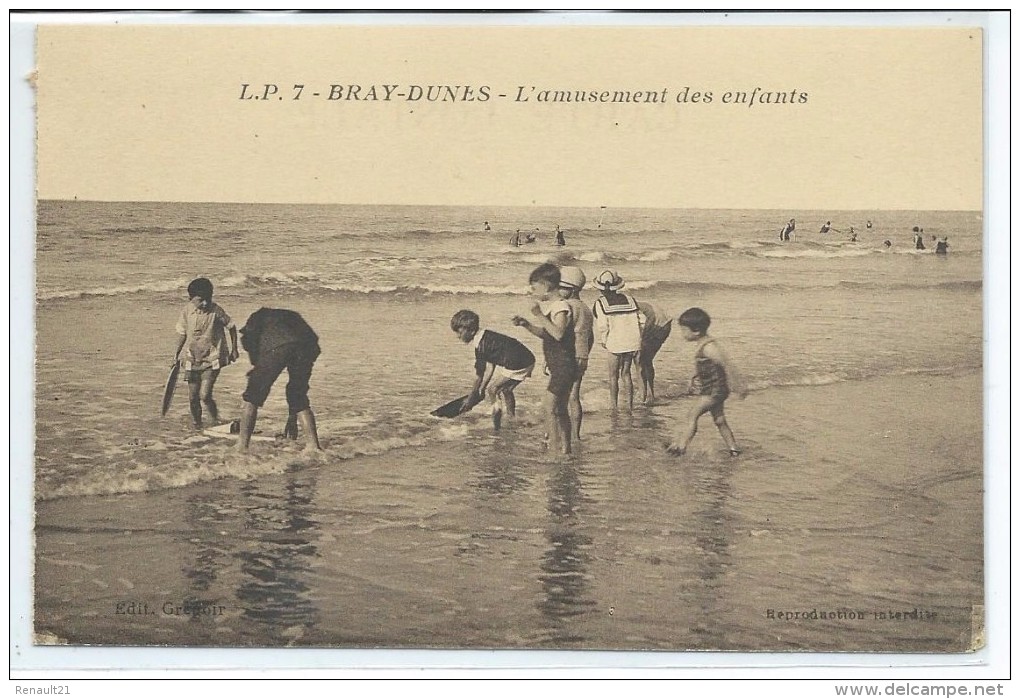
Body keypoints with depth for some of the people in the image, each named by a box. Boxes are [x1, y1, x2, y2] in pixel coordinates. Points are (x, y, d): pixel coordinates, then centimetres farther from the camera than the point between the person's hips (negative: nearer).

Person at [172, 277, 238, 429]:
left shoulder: (216, 310, -12)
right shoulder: (186, 311, -4)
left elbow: (231, 327, 3)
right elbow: (182, 334, 9)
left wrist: (234, 348, 6)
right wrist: (176, 356, 13)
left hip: (212, 360, -3)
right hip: (191, 359, 3)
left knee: (205, 395, -14)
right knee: (193, 397, 6)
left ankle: (215, 420, 11)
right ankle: (196, 424, 27)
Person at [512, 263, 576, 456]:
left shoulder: (561, 307, -17)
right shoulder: (548, 306, 12)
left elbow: (558, 333, -32)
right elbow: (544, 333, 22)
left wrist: (540, 316, -27)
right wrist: (526, 324, 8)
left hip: (564, 365, -10)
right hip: (556, 366, 10)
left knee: (549, 406, -13)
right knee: (560, 410, 14)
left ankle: (554, 447, -11)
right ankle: (565, 448, 21)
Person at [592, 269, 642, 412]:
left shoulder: (600, 304, -4)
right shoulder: (629, 300, 7)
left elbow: (602, 326, -9)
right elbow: (637, 322, 7)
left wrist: (603, 341, 6)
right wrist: (638, 341, 15)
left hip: (615, 343, -4)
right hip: (632, 342, 4)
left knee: (613, 375, 10)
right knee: (626, 372, 17)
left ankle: (613, 404, 12)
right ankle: (630, 404, 17)